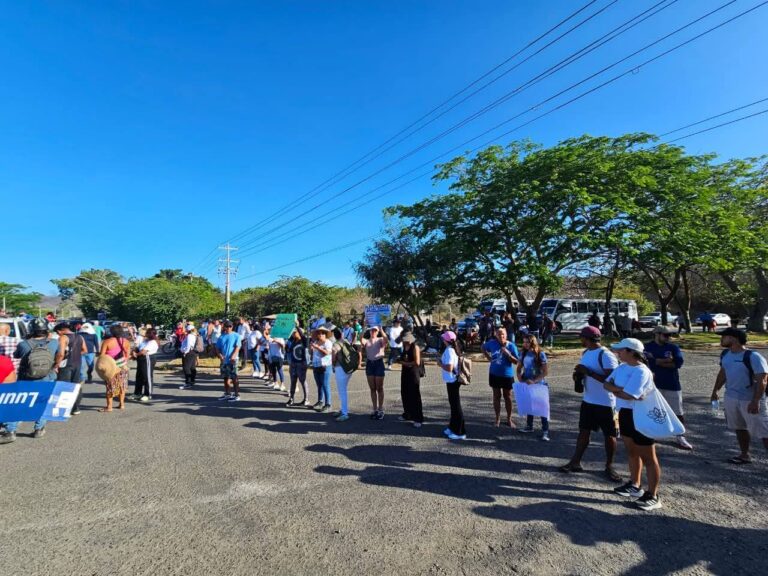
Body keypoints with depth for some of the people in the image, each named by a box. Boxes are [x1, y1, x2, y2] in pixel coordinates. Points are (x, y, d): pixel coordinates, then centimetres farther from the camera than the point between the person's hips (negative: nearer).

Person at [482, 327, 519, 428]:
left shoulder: (511, 345, -12)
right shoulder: (492, 343, -8)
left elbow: (516, 361, -12)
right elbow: (483, 348, 13)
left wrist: (508, 354, -28)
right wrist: (489, 358, -1)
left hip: (507, 375, -1)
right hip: (494, 374, 1)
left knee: (508, 397, 11)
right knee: (497, 396, 11)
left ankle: (509, 419, 25)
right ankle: (497, 419, 23)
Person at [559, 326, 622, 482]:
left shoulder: (606, 355, -20)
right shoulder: (585, 353, 7)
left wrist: (587, 371, -27)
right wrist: (579, 374, -3)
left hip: (606, 403, -8)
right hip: (588, 400, 8)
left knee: (609, 435, 8)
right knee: (584, 431, 13)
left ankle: (609, 467, 24)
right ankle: (575, 462, 21)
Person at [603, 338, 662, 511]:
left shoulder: (641, 371, -24)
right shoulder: (622, 367, 4)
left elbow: (628, 395, -29)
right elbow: (606, 384, 2)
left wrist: (614, 389, -10)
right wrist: (620, 389, -17)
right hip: (625, 413, 9)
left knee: (648, 457, 3)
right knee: (632, 451, 21)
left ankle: (653, 496, 14)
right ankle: (635, 485, 36)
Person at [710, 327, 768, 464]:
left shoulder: (753, 357, -19)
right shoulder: (725, 354, 5)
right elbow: (722, 373, 18)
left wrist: (755, 401, -26)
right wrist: (715, 390, 18)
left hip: (750, 400, -7)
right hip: (731, 398, 7)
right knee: (740, 428, 19)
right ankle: (744, 455, 33)